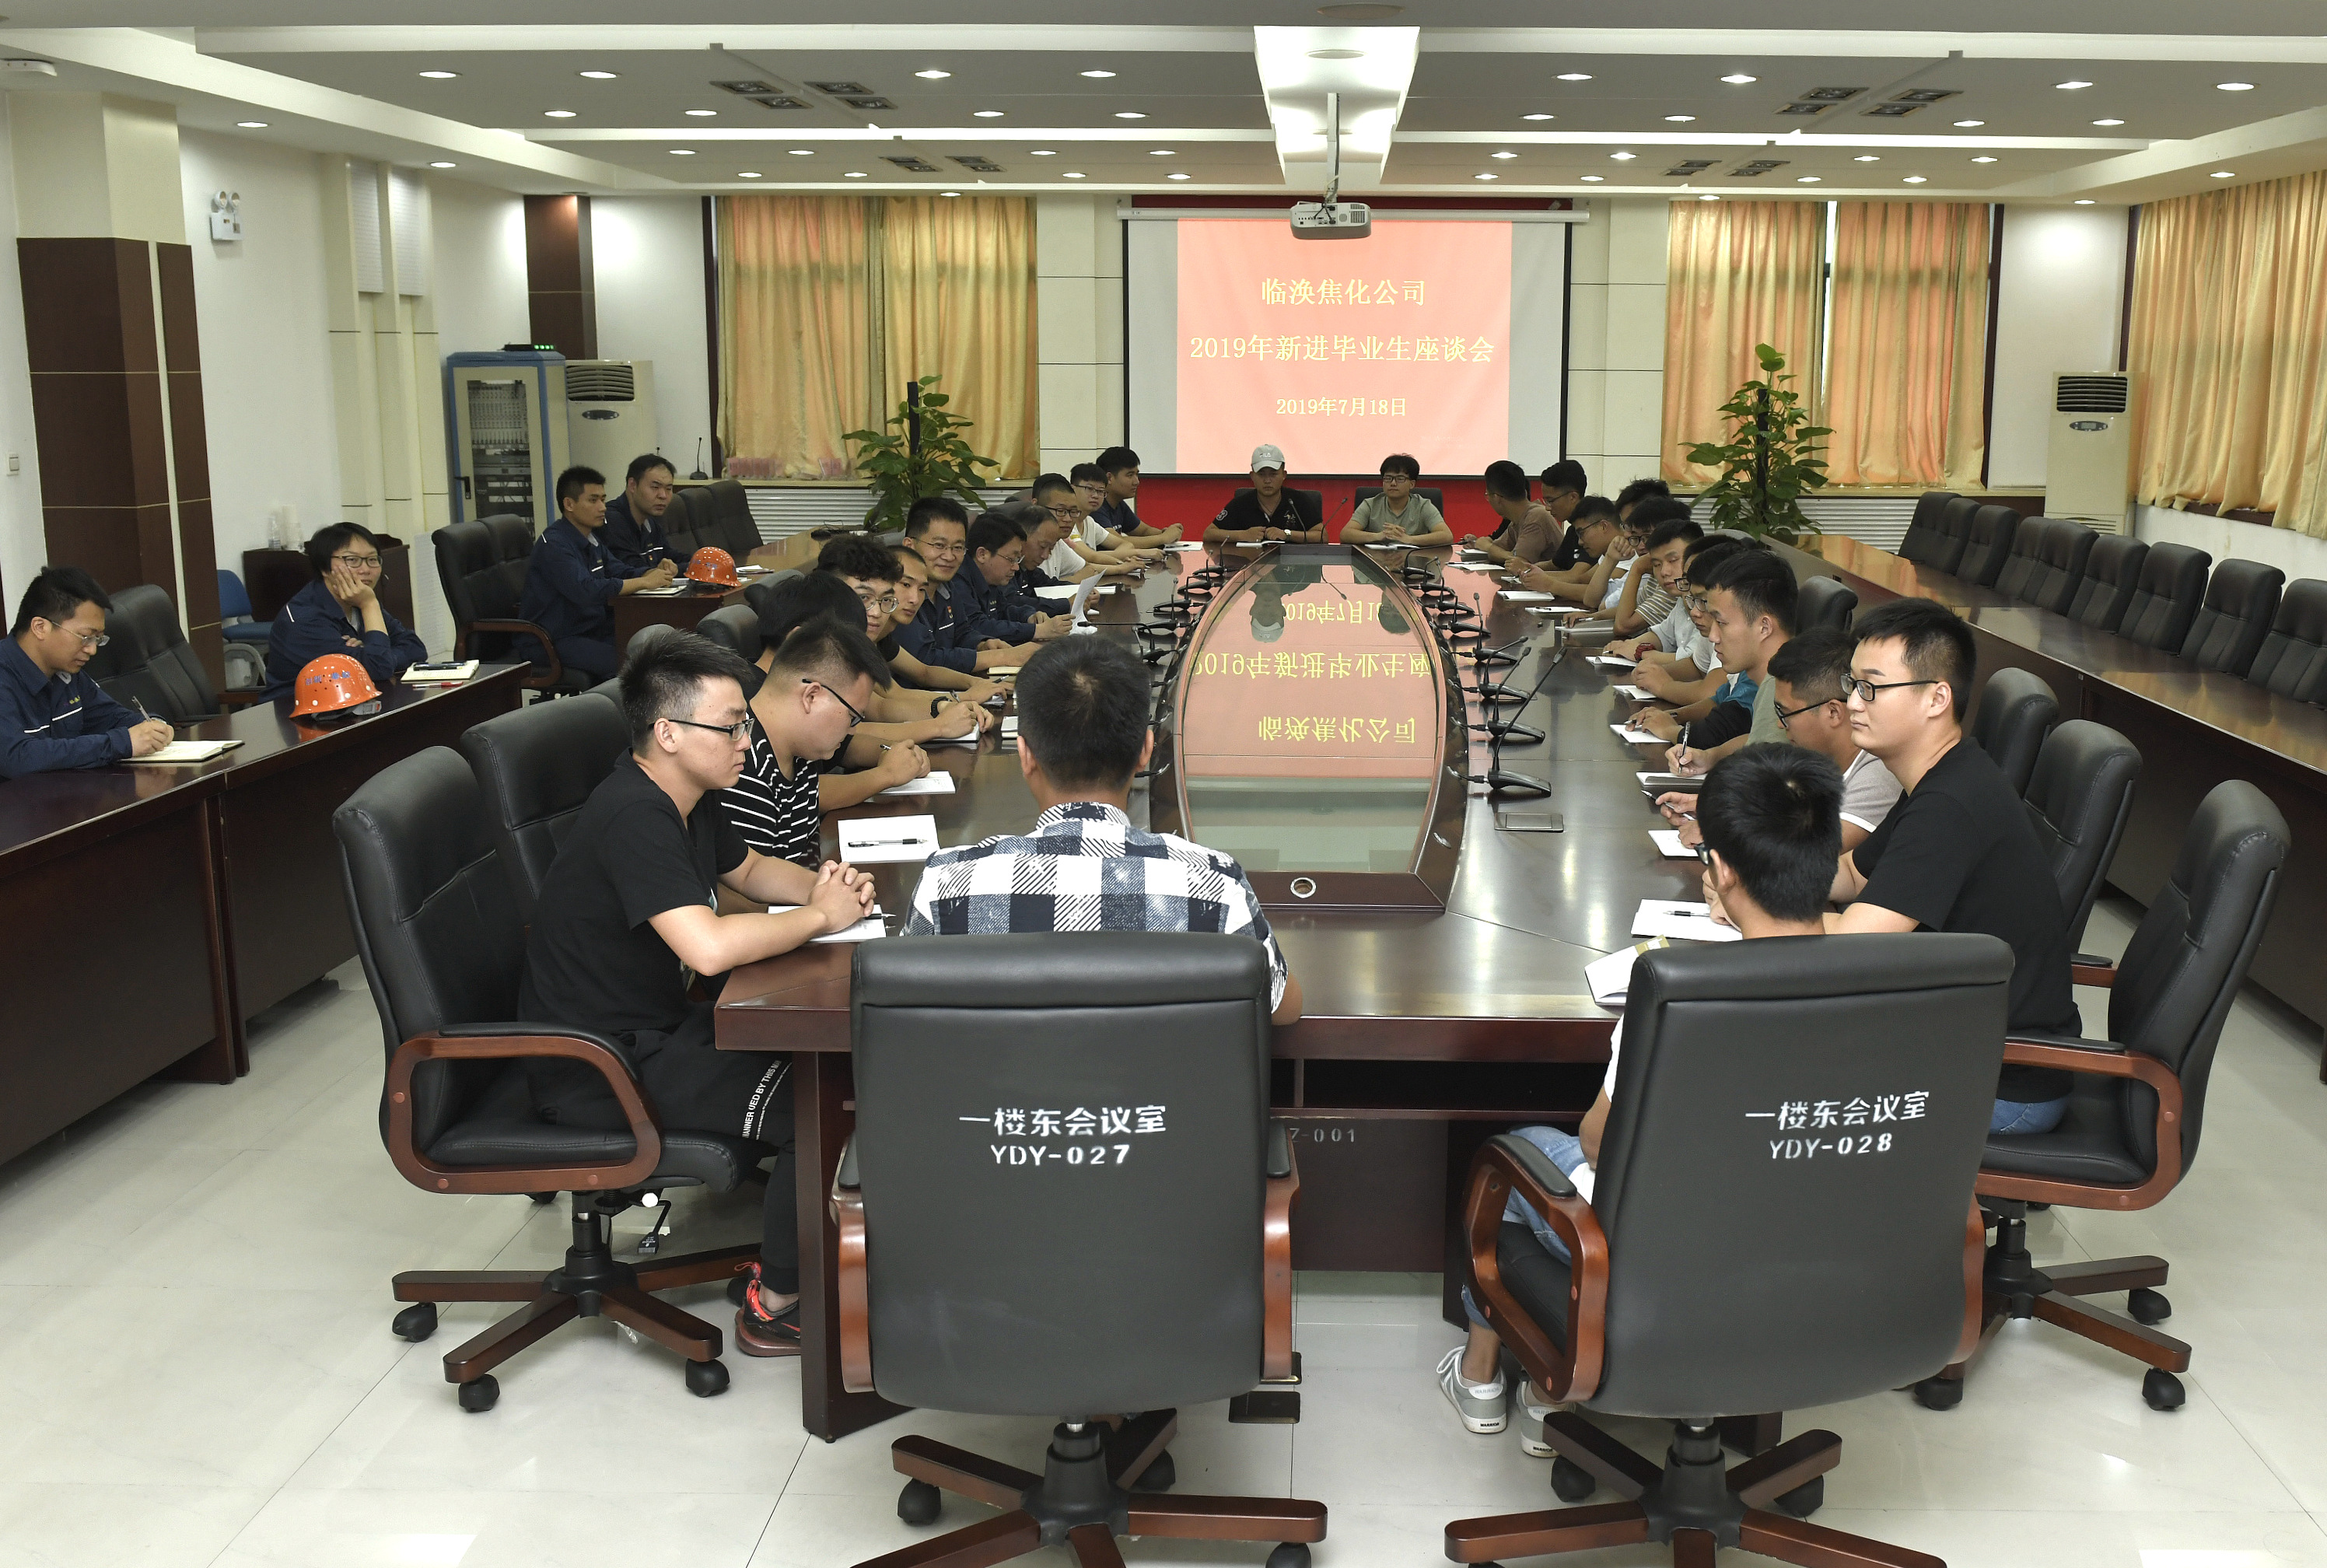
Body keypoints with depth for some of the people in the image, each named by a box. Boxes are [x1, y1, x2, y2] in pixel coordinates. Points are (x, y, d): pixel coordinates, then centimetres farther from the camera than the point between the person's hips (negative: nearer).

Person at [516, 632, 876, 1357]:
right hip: (598, 1071, -10)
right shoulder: (634, 818, -26)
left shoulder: (688, 800, 5)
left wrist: (825, 883, 2)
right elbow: (708, 946, -38)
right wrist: (820, 917, -21)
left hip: (656, 1025, 10)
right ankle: (777, 1305, -1)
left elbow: (748, 868, 24)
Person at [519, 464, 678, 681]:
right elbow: (585, 591, -29)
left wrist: (656, 572, -4)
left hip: (592, 629, 9)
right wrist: (644, 582, -24)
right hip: (557, 640, -9)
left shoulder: (591, 539, 15)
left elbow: (620, 572, 18)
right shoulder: (554, 544, -17)